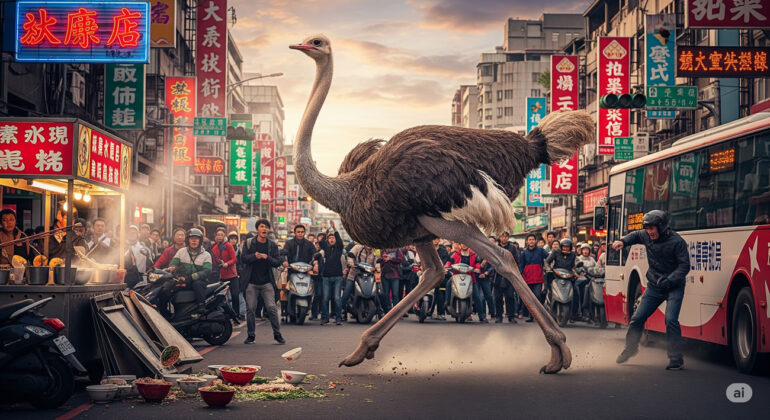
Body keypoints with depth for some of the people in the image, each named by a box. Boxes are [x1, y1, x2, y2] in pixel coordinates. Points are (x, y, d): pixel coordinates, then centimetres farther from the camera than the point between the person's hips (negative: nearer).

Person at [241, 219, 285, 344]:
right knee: (250, 309, 1)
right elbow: (243, 258, -6)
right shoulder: (249, 243, 4)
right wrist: (255, 256, -22)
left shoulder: (272, 245, 6)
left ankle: (277, 334, 3)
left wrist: (267, 258, -15)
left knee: (271, 308, -6)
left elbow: (278, 262, 2)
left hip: (267, 282, 0)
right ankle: (251, 335, 12)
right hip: (251, 282, 0)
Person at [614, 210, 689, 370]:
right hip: (654, 286, 6)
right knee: (637, 318, 7)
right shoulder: (647, 236, 0)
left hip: (674, 287, -5)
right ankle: (631, 348, 31)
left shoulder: (677, 242, -17)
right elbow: (635, 236, 24)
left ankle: (676, 359, -8)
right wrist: (623, 242, 4)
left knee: (671, 320, -19)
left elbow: (684, 266, -17)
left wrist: (668, 281, -27)